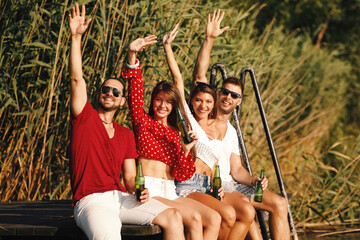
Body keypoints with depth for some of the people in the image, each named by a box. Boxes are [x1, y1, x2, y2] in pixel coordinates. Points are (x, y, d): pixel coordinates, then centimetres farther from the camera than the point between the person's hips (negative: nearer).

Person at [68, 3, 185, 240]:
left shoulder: (126, 134, 20)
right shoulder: (85, 117, 8)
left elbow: (130, 176, 17)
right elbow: (77, 79, -5)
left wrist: (138, 191, -7)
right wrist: (76, 37, -12)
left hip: (121, 197, 5)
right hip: (91, 200, -5)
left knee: (173, 217, -14)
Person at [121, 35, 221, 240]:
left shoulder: (176, 133, 19)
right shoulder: (143, 121, 9)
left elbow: (181, 175, 10)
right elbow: (135, 90, -9)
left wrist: (186, 150, -9)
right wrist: (132, 55, -23)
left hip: (170, 192, 5)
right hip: (148, 192, -5)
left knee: (214, 218, -16)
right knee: (194, 219, -26)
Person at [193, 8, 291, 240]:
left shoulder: (232, 131, 23)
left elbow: (236, 169, 16)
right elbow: (199, 74, -6)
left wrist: (253, 180, -6)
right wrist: (209, 39, -12)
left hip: (228, 184, 7)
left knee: (279, 203, -6)